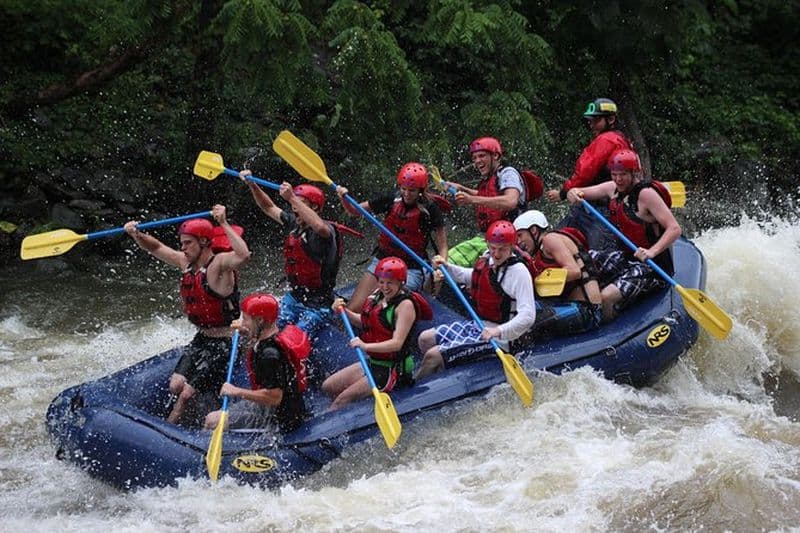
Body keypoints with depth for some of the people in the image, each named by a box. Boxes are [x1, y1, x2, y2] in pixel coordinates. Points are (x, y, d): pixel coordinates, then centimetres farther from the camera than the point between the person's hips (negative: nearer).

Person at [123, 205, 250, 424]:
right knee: (176, 386, -3)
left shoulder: (219, 264, -19)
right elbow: (156, 248, 16)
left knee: (187, 395, -7)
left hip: (224, 343, -8)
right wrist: (136, 235, -3)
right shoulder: (187, 263, 5)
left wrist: (224, 223, -39)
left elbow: (243, 254, -40)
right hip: (201, 339, 8)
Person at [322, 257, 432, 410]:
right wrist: (345, 311, -5)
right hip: (372, 362, 9)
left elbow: (397, 343, -28)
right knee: (328, 387, 8)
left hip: (393, 370, -9)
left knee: (343, 399, -18)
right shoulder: (377, 294, 3)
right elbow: (364, 322, 13)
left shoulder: (405, 305, -20)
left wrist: (365, 346, -39)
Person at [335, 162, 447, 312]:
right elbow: (354, 210, 7)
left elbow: (442, 246, -8)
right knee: (352, 310, -6)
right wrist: (344, 198, -13)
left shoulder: (430, 209, -9)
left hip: (411, 269, -4)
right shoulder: (392, 200, -1)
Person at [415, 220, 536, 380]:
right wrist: (447, 267, 12)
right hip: (476, 325, 9)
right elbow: (472, 277, 26)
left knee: (433, 356, -15)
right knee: (425, 339, 14)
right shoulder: (487, 258, 1)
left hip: (495, 338, -9)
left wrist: (498, 331, -41)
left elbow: (528, 316, -29)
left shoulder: (519, 272, -23)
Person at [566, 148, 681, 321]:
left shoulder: (646, 193, -19)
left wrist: (651, 252, -38)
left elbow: (674, 229, -25)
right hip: (625, 257, 9)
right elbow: (577, 193, 11)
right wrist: (573, 194, -15)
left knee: (607, 297, -29)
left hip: (651, 266, -8)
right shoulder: (613, 188, 4)